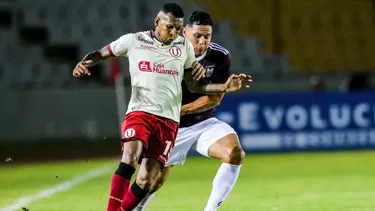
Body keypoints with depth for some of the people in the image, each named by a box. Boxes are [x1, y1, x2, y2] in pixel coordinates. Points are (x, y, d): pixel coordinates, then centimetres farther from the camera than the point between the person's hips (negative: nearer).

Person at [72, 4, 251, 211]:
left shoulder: (185, 47, 10)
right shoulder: (133, 41, 3)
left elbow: (194, 85, 16)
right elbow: (100, 53, 13)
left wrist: (225, 87, 2)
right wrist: (84, 63, -9)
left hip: (169, 121, 3)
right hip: (140, 112, -3)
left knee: (146, 180, -6)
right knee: (130, 157, -30)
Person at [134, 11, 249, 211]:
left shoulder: (220, 56, -11)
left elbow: (215, 98, -10)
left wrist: (183, 109, -19)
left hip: (204, 122, 1)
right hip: (173, 127, -1)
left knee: (236, 154, -24)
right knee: (155, 181, 3)